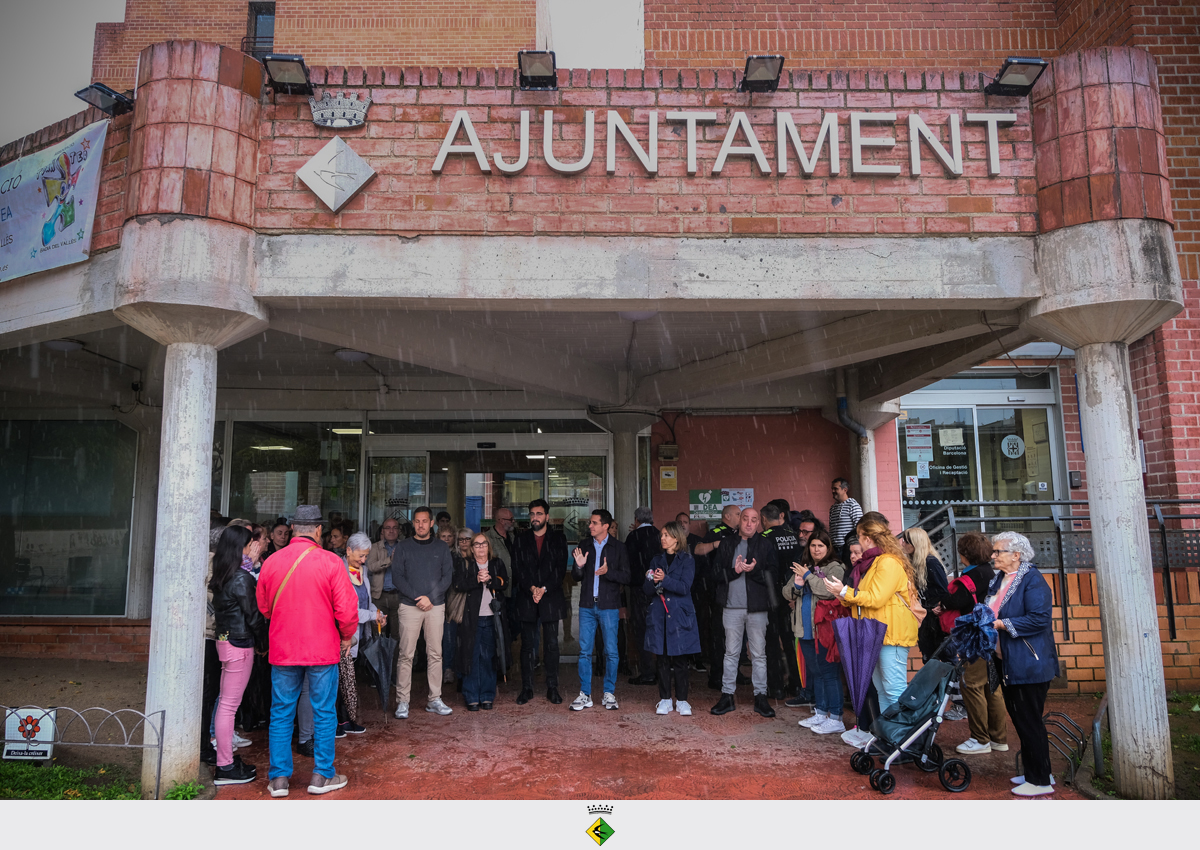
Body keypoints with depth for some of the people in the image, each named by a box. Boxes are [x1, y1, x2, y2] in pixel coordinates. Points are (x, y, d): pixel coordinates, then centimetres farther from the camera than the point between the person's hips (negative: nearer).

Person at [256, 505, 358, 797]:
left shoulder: (272, 562, -3)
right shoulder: (330, 562, -13)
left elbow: (263, 606, 11)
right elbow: (346, 608, -12)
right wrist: (347, 636, 6)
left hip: (282, 650, 3)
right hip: (323, 649, -3)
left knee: (281, 714, 13)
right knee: (323, 713, 9)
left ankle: (279, 778, 19)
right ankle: (321, 776, 17)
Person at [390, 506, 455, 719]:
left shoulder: (441, 548, 10)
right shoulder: (403, 547, 5)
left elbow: (448, 576, 4)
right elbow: (397, 576, -2)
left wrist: (430, 597, -9)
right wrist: (416, 597, -12)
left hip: (436, 606, 2)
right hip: (409, 606, -2)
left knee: (435, 654, 4)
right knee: (406, 654, -3)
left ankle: (434, 700, 11)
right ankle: (402, 701, 4)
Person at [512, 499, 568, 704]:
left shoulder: (558, 538, 5)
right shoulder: (520, 539, 9)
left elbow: (561, 568, -2)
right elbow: (517, 568, 1)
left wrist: (543, 589, -11)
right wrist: (531, 588, -13)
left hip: (551, 597, -1)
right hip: (526, 598, 1)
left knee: (552, 645, 1)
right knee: (527, 645, 4)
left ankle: (552, 688, 10)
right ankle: (527, 688, 12)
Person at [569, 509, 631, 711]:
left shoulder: (618, 548, 0)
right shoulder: (584, 547, 10)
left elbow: (626, 577, -4)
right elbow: (576, 577, 13)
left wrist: (608, 571, -21)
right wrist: (579, 566, -9)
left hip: (609, 605, -2)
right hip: (587, 605, 3)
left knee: (610, 651, 2)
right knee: (584, 650, 2)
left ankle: (609, 693, 14)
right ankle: (584, 694, 10)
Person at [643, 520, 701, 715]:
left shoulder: (687, 560, 0)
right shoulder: (656, 560, 12)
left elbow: (684, 587, -12)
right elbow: (646, 590, 7)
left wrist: (665, 579, -25)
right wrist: (653, 581, -15)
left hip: (680, 615, -3)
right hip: (659, 616, 3)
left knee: (680, 660, 0)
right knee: (662, 659, 5)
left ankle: (681, 700, 11)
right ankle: (665, 699, 15)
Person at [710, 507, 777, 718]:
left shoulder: (766, 545, 4)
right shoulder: (727, 545, 8)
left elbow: (772, 576, -2)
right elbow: (718, 574, 2)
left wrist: (754, 570, -19)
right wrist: (734, 570, -16)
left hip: (757, 606, -1)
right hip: (732, 605, 1)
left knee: (759, 653, 5)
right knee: (731, 652, 7)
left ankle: (760, 697, 15)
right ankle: (727, 696, 15)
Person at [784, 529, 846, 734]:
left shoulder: (835, 568, -7)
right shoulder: (803, 567, 14)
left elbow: (829, 591, -23)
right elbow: (787, 593, 11)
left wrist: (808, 576, -15)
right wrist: (796, 584, -9)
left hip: (825, 629, -7)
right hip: (806, 629, 7)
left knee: (829, 672, -5)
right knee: (815, 672, 15)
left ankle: (836, 719, 1)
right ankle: (820, 713, 26)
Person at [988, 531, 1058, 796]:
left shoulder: (1032, 580, -14)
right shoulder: (998, 580, 13)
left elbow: (1040, 618, -23)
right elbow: (991, 612, 23)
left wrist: (1002, 624, -21)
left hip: (1029, 664, -9)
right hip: (1008, 664, 9)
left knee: (1029, 721, -3)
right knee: (1020, 719, 16)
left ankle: (1040, 781, 8)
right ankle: (1033, 772, 28)